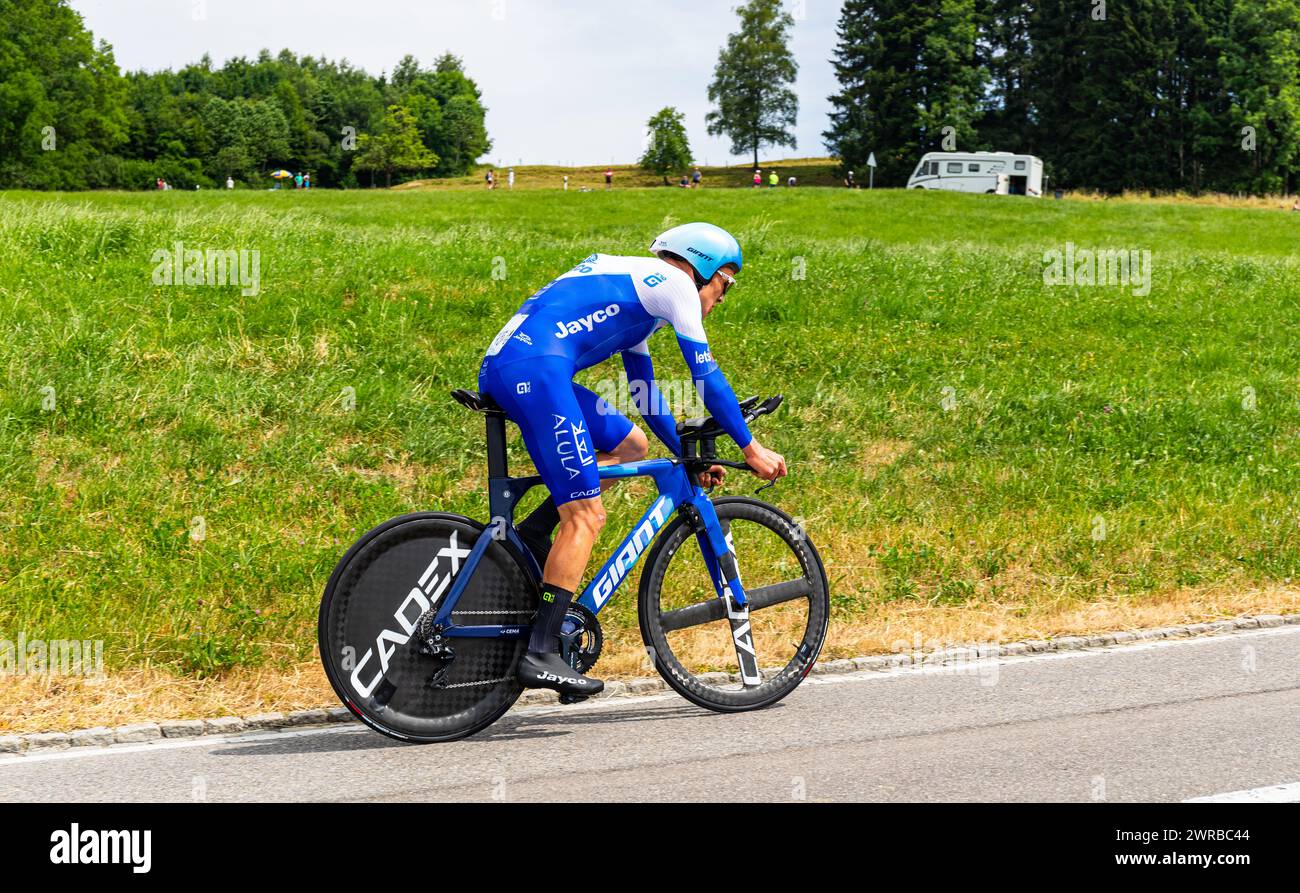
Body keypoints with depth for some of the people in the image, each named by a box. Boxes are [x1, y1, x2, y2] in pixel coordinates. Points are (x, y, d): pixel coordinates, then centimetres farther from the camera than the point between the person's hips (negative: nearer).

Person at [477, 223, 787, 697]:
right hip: (535, 367, -9)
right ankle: (541, 654, -12)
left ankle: (532, 535, 7)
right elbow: (706, 376, 5)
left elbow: (647, 397, 37)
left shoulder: (636, 288, 33)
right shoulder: (674, 282, 7)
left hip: (500, 369, 9)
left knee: (630, 445, 20)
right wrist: (751, 448, 11)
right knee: (586, 515, -8)